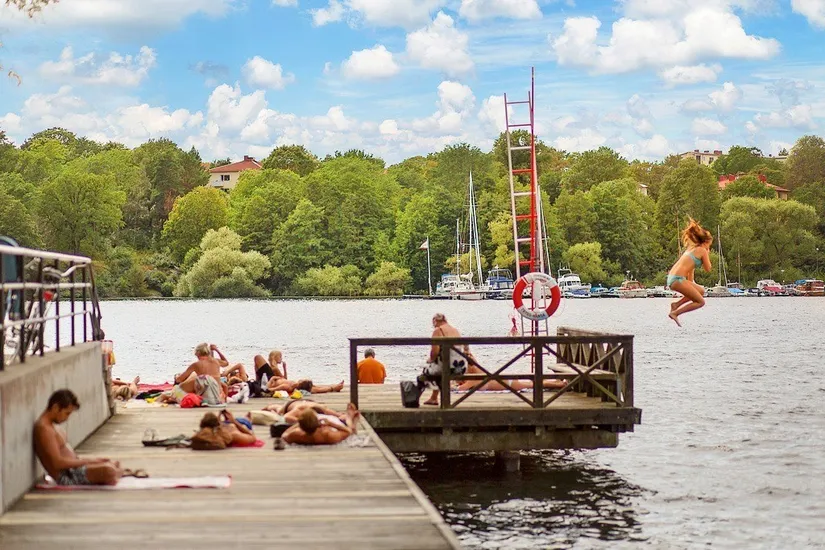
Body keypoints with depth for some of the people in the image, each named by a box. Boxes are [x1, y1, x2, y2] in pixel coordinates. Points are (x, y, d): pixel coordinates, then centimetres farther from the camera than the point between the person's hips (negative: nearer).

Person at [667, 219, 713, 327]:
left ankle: (676, 304, 11)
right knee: (700, 302, 0)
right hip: (678, 279, -9)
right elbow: (708, 269, 6)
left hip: (671, 278, 9)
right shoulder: (702, 251, -1)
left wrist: (691, 285, 33)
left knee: (701, 290, 24)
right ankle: (675, 313, -10)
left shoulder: (692, 249, 25)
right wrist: (707, 255, 18)